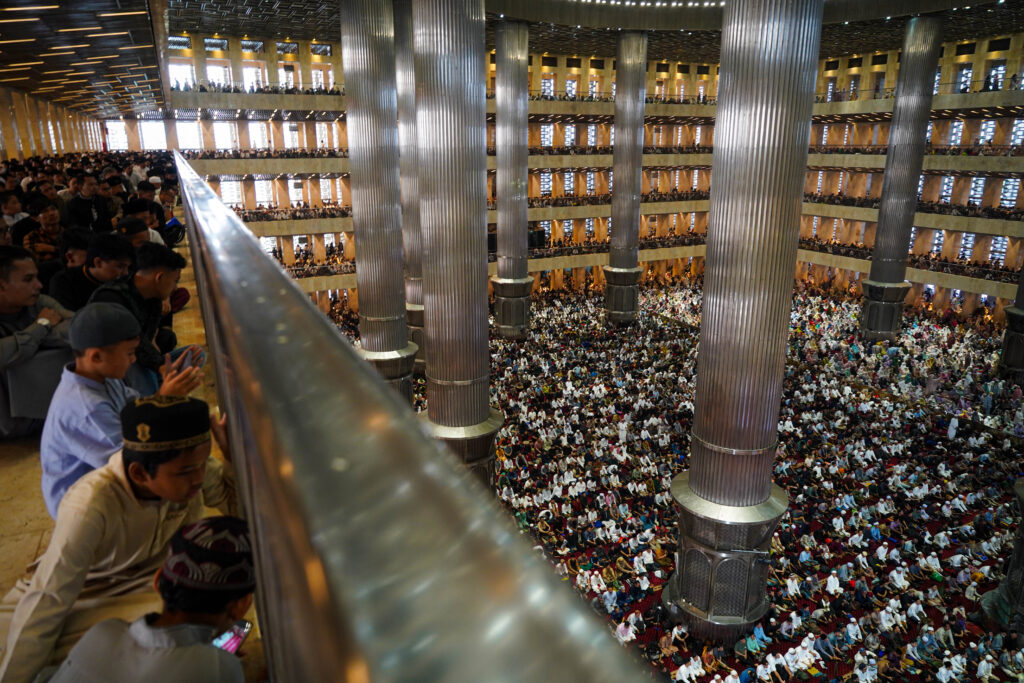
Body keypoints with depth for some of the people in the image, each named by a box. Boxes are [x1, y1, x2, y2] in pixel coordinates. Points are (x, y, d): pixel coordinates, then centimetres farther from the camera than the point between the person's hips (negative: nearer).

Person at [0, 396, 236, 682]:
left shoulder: (189, 467, -21)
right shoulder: (90, 506, -35)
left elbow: (239, 508, -12)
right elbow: (46, 605, -29)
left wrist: (232, 451, -28)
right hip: (86, 595, -2)